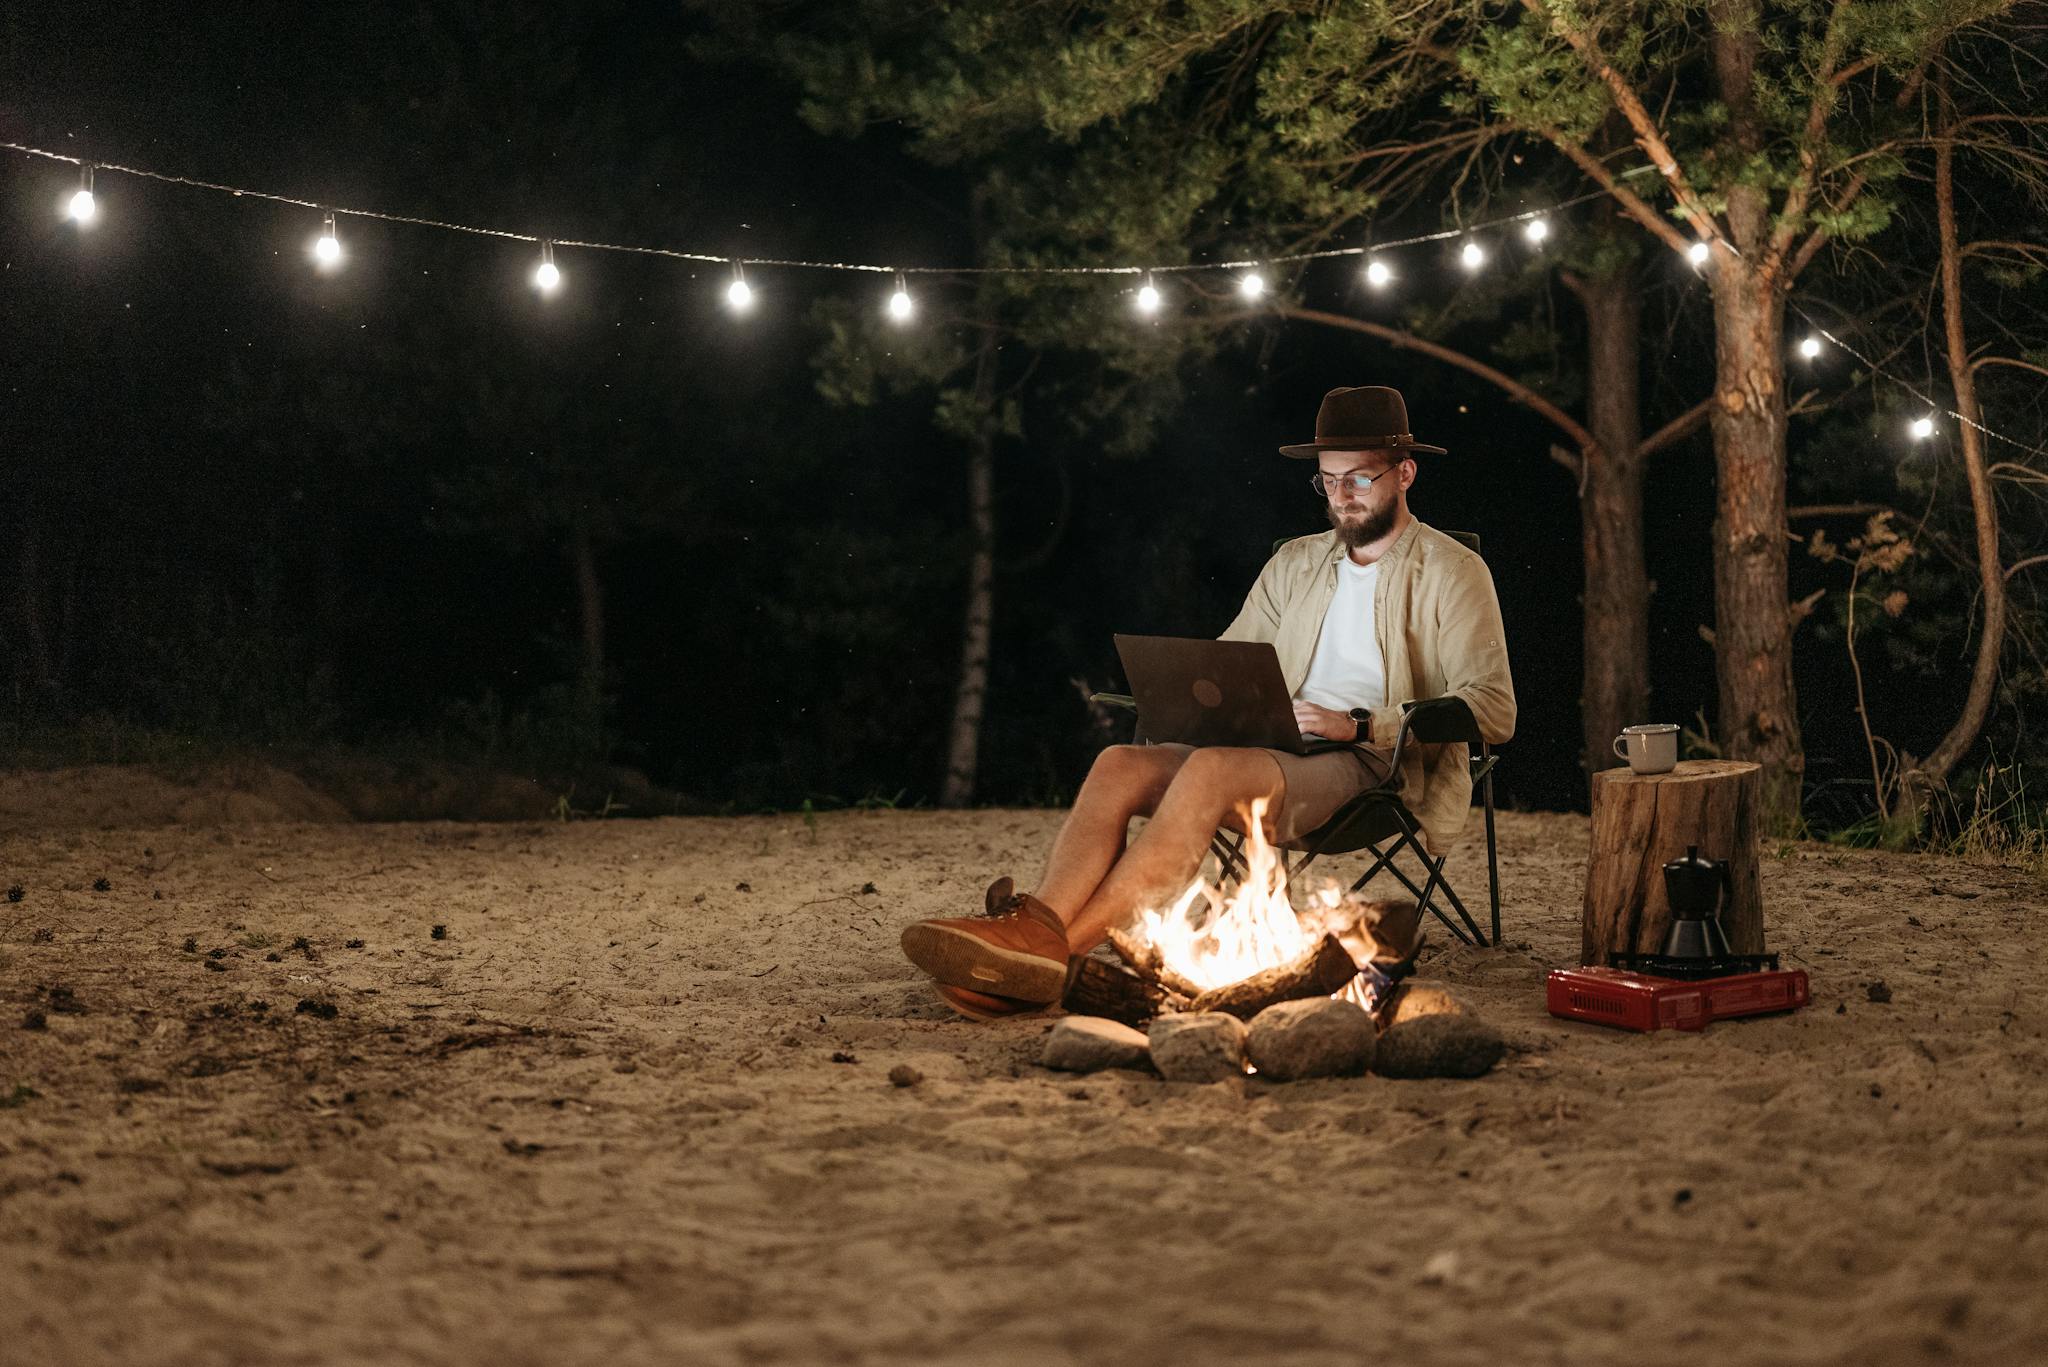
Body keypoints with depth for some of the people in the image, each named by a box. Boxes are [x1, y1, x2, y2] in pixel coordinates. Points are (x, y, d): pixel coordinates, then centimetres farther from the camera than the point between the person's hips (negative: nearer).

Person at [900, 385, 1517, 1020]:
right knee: (1119, 764, -23)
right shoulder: (1295, 563, 24)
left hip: (1369, 767, -6)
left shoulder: (1452, 572, 6)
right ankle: (1037, 925, -43)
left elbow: (1492, 709, -6)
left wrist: (1359, 724, -17)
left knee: (1212, 768, -35)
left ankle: (1055, 946, -43)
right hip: (1269, 753, 6)